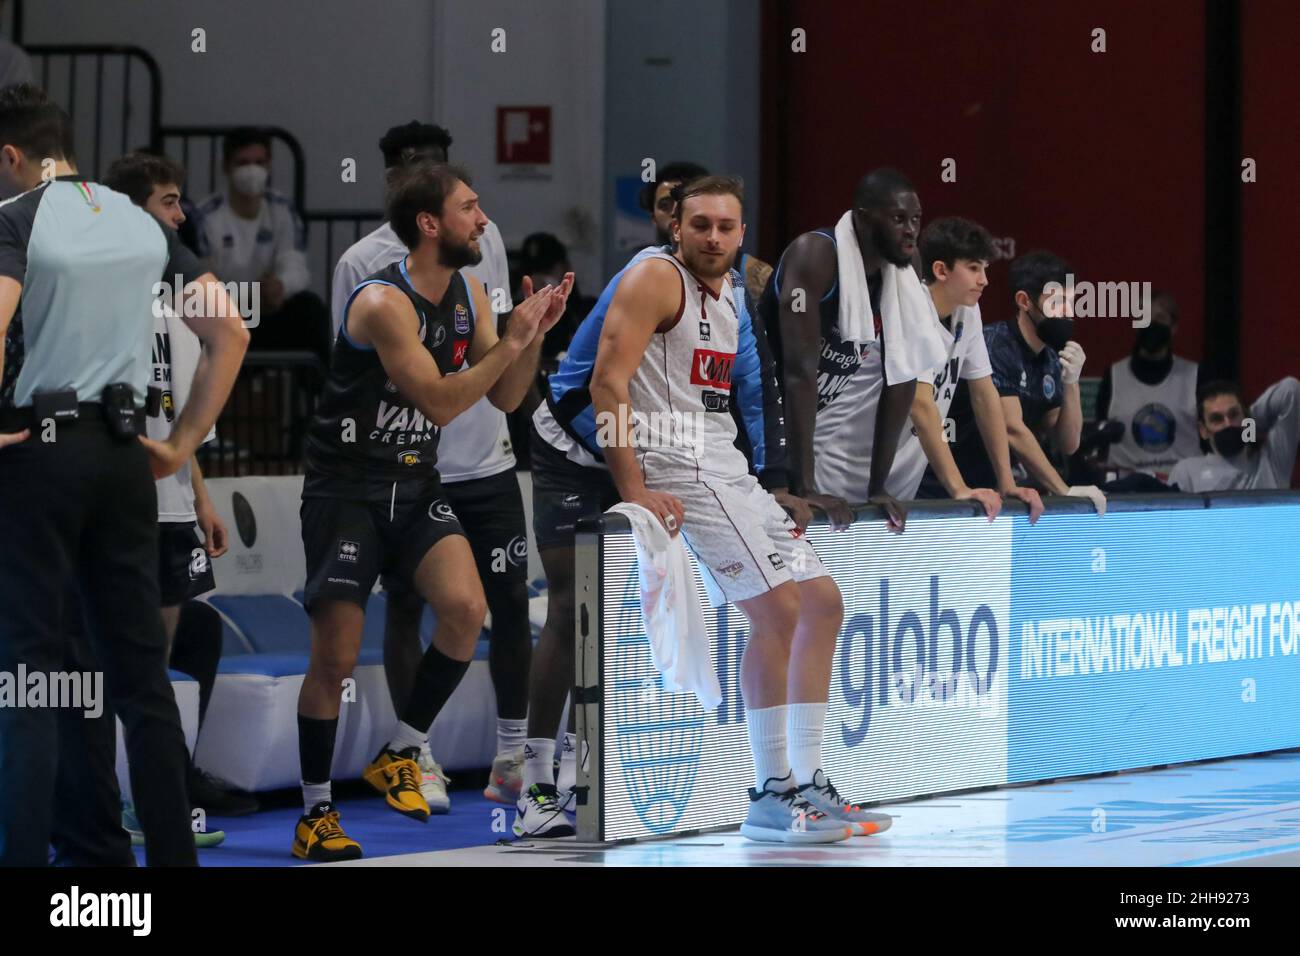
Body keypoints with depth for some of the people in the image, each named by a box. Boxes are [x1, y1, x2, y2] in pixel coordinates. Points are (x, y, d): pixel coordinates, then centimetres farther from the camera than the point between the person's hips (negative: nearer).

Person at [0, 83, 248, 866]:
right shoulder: (143, 223, 10)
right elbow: (231, 333, 10)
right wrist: (185, 444, 12)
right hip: (122, 451, 5)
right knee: (141, 664, 9)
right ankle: (173, 850, 10)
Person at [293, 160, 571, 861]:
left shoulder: (469, 295, 4)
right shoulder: (383, 302, -21)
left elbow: (504, 398, 9)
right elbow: (440, 403, -24)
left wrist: (535, 332, -6)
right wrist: (512, 339, -23)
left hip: (416, 487, 6)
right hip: (347, 487, -6)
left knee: (466, 608, -18)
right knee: (335, 655, -6)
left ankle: (398, 756, 2)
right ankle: (315, 811, 10)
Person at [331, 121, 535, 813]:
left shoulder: (482, 237, 6)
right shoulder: (364, 263, -7)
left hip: (487, 462, 4)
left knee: (511, 604, 5)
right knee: (405, 608, 1)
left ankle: (513, 759, 16)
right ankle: (421, 763, 9)